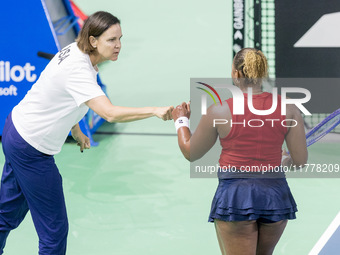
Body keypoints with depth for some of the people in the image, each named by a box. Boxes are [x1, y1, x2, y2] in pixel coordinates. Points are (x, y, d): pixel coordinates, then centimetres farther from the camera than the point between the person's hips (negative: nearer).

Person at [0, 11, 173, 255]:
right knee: (54, 228, 1)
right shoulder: (78, 71, -30)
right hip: (31, 150, -9)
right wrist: (155, 111, -44)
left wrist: (76, 131, 17)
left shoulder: (74, 51, -1)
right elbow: (110, 113, -41)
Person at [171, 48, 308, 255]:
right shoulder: (288, 108, -2)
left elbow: (190, 153, 7)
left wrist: (181, 121, 24)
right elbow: (300, 159, 0)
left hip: (236, 195, -3)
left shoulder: (219, 112, -7)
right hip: (276, 194, 3)